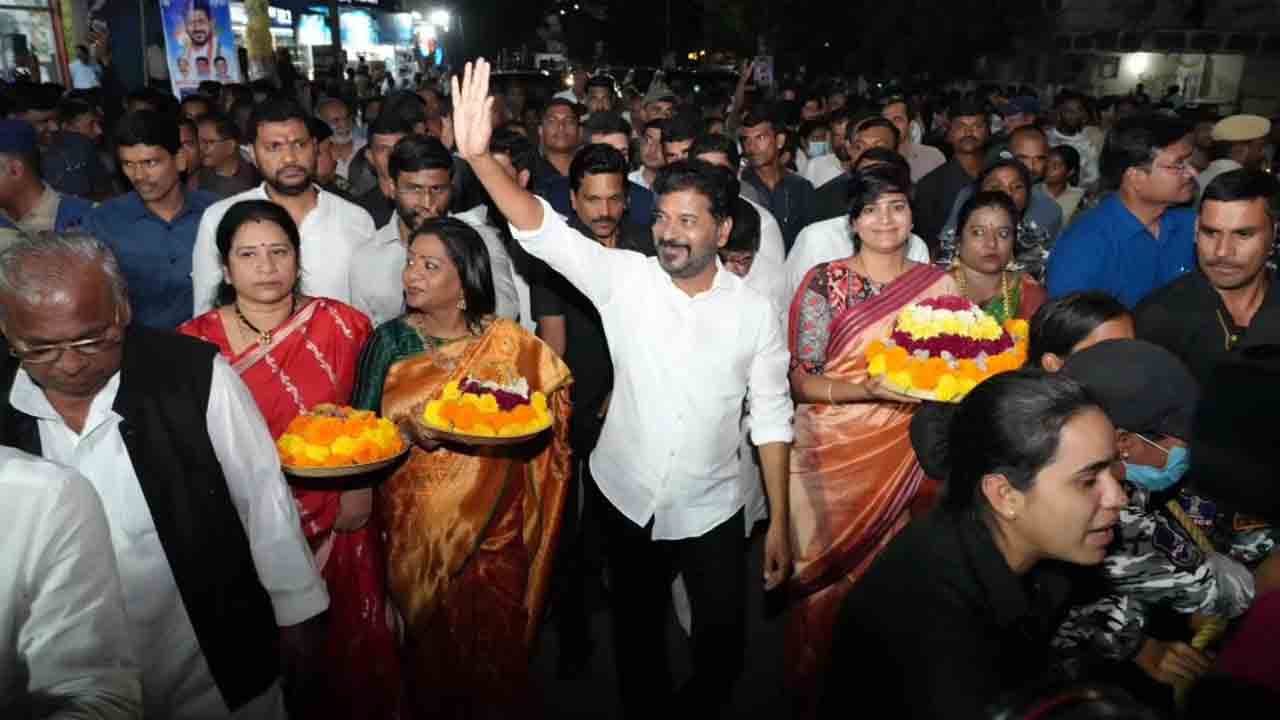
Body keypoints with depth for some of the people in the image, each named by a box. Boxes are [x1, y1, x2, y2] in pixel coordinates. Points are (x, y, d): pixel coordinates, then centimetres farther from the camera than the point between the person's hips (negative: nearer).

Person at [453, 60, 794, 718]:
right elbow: (542, 230, -24)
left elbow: (771, 417, -4)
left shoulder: (754, 311, -10)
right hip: (625, 496, 1)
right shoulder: (623, 277, -12)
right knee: (636, 632, 20)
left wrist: (779, 522, -4)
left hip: (709, 510, 0)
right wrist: (479, 156, -40)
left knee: (724, 639, 11)